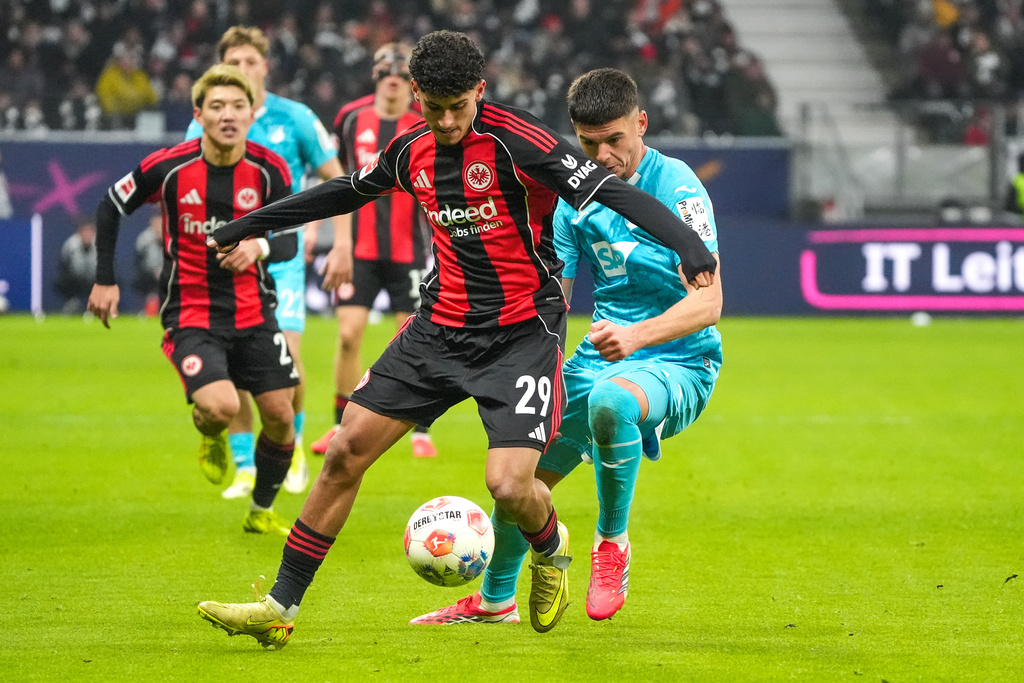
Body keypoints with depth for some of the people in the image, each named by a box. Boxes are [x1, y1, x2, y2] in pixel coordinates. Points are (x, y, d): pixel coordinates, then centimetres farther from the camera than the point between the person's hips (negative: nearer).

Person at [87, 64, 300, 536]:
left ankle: (262, 511, 29)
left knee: (280, 417, 2)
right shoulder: (169, 167, -12)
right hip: (190, 315, -3)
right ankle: (210, 436, 16)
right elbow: (111, 207, 4)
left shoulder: (270, 170, -8)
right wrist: (105, 280, 4)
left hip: (253, 313, 3)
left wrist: (260, 246, -28)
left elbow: (289, 242, -5)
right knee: (221, 406, -25)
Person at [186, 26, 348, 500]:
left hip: (281, 256, -2)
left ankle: (292, 445, 12)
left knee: (286, 355, -14)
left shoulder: (295, 119, -1)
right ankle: (244, 468, 9)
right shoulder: (204, 127, 2)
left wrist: (342, 244, 0)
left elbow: (336, 179, 6)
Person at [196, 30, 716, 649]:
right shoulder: (413, 150, 4)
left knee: (509, 485, -19)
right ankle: (280, 608, 8)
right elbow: (350, 190, 23)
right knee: (346, 451, 0)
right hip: (441, 327, 6)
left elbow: (612, 192, -22)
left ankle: (552, 547, 20)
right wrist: (254, 223, 31)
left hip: (523, 334, -6)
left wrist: (689, 246, -37)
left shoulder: (516, 141, -16)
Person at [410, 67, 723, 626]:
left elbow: (707, 302, -23)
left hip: (679, 363, -7)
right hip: (601, 357, 7)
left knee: (610, 400, -39)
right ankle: (495, 600, 35)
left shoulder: (676, 187, -16)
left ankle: (612, 542, -17)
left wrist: (639, 334, -39)